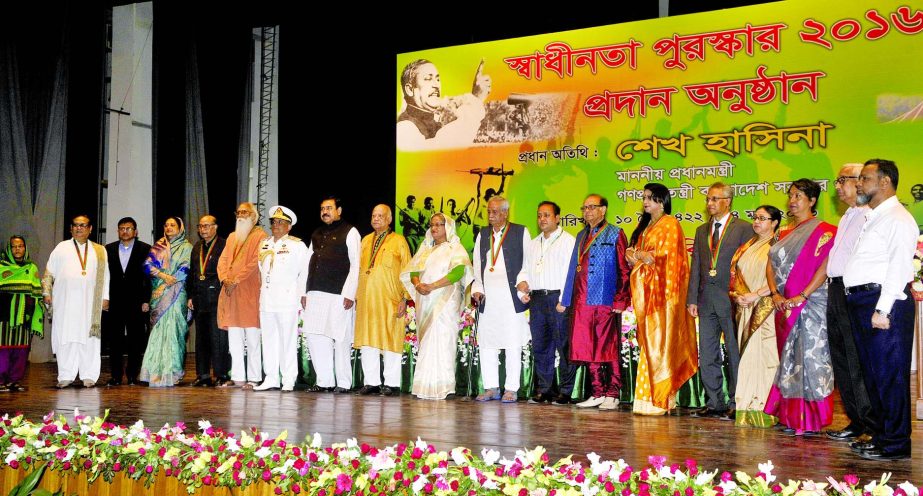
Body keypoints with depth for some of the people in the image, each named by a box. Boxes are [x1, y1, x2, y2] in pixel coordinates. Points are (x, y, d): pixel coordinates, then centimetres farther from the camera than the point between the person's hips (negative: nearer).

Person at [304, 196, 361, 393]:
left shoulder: (349, 232, 1)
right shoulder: (317, 234, 21)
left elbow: (355, 265, -5)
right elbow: (309, 262, 20)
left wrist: (349, 294, -12)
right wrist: (304, 292, 13)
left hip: (339, 295, -6)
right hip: (316, 294, 6)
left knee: (340, 339, -3)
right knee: (315, 336, 3)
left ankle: (343, 383, 4)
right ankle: (324, 381, 10)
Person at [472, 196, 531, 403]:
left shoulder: (521, 232, 3)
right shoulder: (482, 235, 16)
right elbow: (477, 265, 17)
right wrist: (477, 289, 6)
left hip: (511, 298, -4)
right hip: (487, 299, 4)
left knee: (513, 345, -3)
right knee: (486, 343, 5)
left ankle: (511, 389, 3)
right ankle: (491, 387, 13)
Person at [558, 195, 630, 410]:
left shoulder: (615, 235, 1)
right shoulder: (581, 237, 19)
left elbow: (624, 270, -4)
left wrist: (620, 301, -12)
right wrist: (566, 300, 14)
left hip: (606, 302, -6)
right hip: (582, 303, 6)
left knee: (608, 349, -2)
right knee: (587, 349, 6)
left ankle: (612, 394, 4)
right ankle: (597, 393, 14)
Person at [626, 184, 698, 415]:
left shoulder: (670, 224, -4)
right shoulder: (644, 226, 22)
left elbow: (666, 255, -13)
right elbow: (632, 252, 21)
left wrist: (640, 255, -4)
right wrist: (634, 255, 0)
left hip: (662, 289, -8)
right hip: (645, 289, 8)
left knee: (658, 342, -9)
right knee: (648, 342, 3)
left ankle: (657, 399, -8)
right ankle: (654, 396, 4)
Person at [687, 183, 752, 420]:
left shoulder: (743, 228, -1)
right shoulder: (701, 231, 17)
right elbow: (695, 266, 15)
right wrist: (692, 298, 8)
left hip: (732, 299, -6)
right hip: (707, 300, 6)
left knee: (735, 354, 0)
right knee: (707, 355, 8)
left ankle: (736, 405, 7)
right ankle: (715, 403, 16)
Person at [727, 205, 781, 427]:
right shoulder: (746, 247, 17)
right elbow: (735, 275, 16)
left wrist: (755, 295, -14)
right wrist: (738, 296, -1)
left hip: (767, 309, -6)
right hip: (745, 309, 6)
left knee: (764, 355, -8)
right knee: (749, 356, 4)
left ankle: (764, 410, -4)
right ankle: (748, 409, 5)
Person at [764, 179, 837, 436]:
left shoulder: (823, 231, -6)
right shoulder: (786, 234, 17)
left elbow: (825, 267, -17)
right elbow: (771, 265, 12)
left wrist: (802, 296, -21)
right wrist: (775, 294, -4)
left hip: (811, 306, -7)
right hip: (785, 307, 7)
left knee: (810, 357, -7)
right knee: (789, 360, 10)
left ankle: (811, 420, -1)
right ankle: (792, 417, 17)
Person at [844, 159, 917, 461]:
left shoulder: (898, 219, -9)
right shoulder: (868, 218, 20)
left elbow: (898, 266, -17)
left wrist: (882, 309, -22)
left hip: (884, 303, -9)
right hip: (860, 301, 9)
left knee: (890, 374, -5)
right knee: (872, 372, 14)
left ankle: (895, 445, 1)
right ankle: (882, 434, 23)